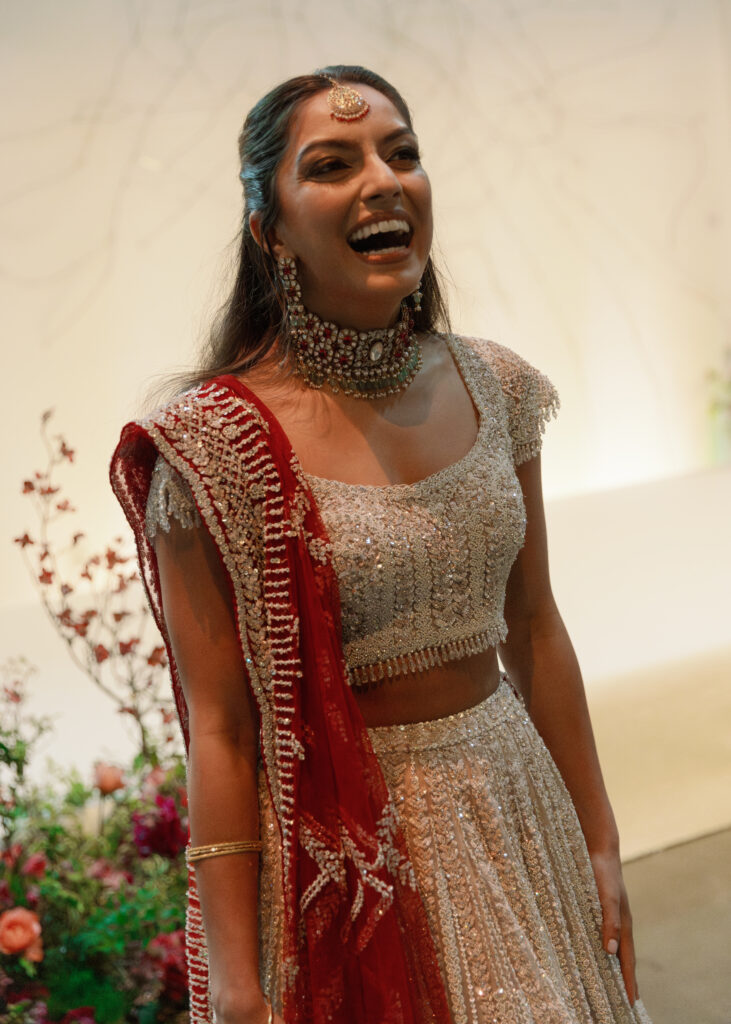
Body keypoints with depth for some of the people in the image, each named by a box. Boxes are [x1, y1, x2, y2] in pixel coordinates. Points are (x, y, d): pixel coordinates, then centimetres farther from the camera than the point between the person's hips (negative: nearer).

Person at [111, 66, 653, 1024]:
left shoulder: (492, 386, -1)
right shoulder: (218, 441, -17)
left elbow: (534, 628, 7)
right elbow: (219, 731, -15)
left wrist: (598, 840, 10)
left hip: (513, 797, 5)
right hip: (341, 848, -5)